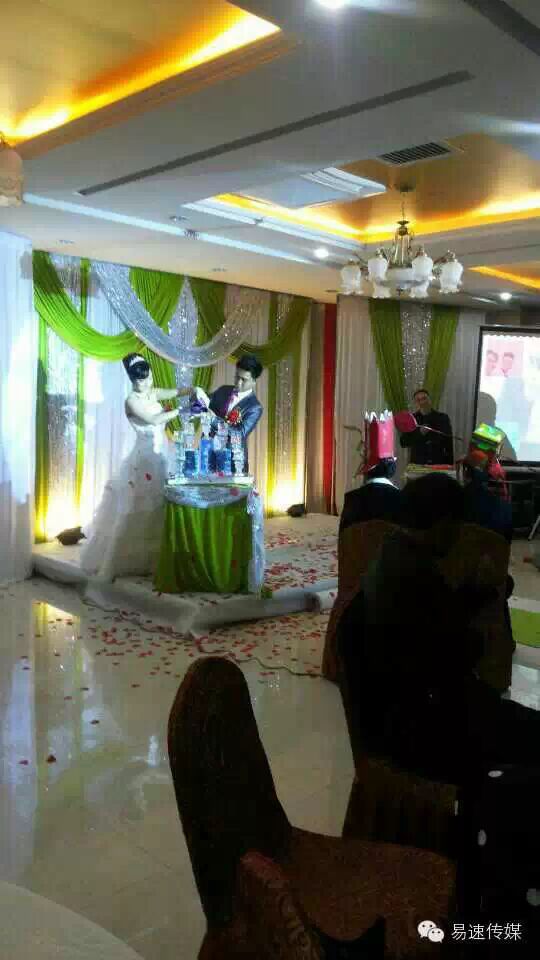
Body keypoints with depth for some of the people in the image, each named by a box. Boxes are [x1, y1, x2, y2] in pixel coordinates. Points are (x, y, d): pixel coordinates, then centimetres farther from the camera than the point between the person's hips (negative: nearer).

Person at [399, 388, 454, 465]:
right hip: (418, 464, 0)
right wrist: (419, 433, -18)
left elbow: (449, 444, 7)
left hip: (439, 464, 1)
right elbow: (403, 442, -3)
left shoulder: (443, 418, 7)